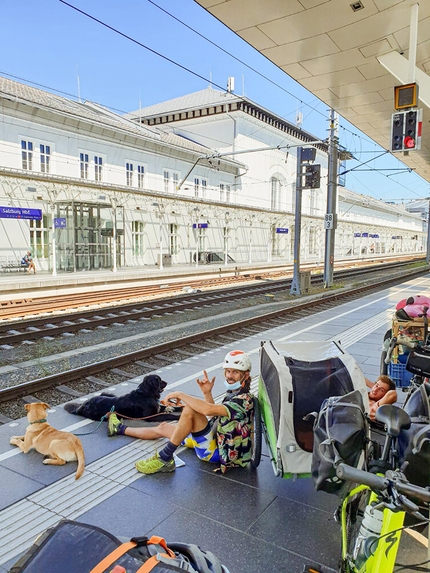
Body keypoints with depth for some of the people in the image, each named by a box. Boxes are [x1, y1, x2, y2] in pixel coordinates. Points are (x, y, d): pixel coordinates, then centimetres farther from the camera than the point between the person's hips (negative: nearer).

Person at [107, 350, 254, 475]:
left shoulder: (244, 399, -22)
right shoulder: (233, 394, 9)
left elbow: (208, 410, -36)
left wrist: (180, 395, -25)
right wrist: (207, 393, -2)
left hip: (217, 450, -10)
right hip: (215, 439, 10)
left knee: (189, 409, -29)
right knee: (163, 427, 17)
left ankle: (164, 458, -19)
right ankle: (120, 428, 38)